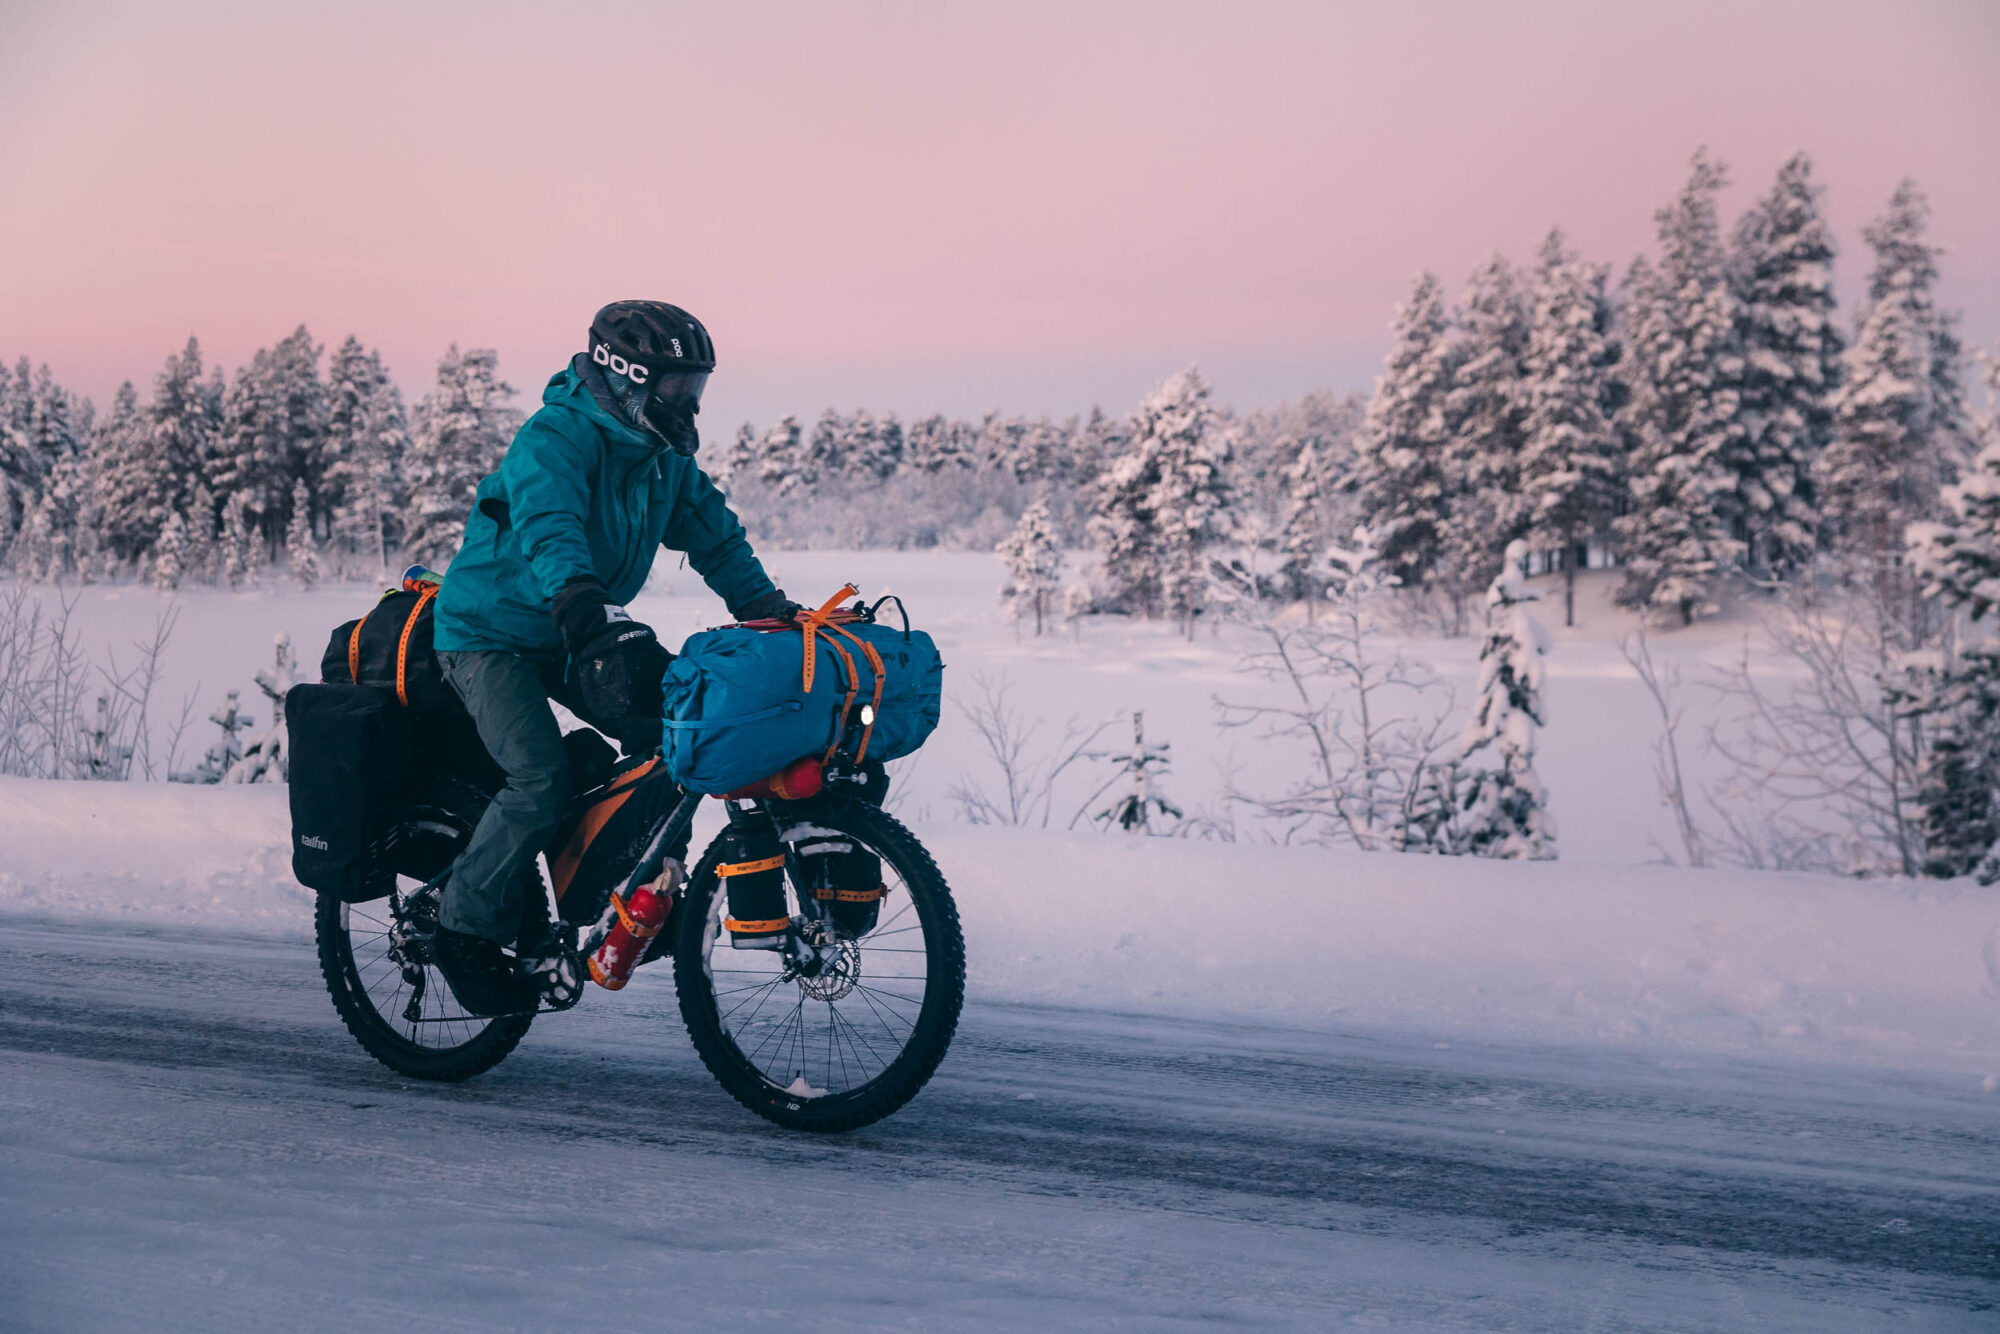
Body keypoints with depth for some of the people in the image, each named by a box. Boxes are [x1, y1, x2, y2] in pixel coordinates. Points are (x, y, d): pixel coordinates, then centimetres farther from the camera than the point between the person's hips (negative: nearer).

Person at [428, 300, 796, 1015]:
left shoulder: (664, 459, 3)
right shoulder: (554, 439, -24)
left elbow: (714, 534, 8)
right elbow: (548, 532, -41)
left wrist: (772, 609, -4)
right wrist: (592, 615, -57)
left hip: (570, 639, 8)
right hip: (489, 634, -8)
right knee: (541, 782, -23)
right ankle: (467, 932, -6)